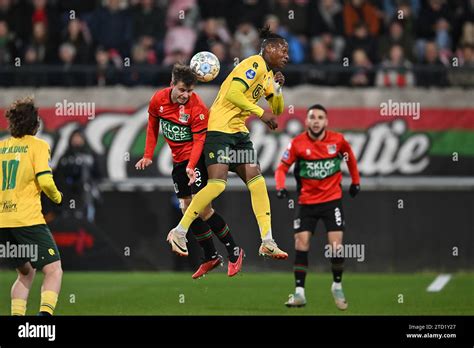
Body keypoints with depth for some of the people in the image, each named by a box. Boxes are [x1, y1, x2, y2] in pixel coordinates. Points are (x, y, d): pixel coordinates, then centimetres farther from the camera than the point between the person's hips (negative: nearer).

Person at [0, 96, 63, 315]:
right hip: (28, 221, -6)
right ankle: (45, 312, -26)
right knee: (54, 271, -5)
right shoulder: (37, 145, -3)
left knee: (26, 273, 20)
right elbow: (45, 181, -13)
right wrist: (57, 197, 6)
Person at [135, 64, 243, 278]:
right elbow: (152, 126, 12)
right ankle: (211, 257, 17)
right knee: (188, 210, 6)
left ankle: (234, 252, -2)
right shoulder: (158, 100, -5)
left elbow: (199, 140, -18)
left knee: (202, 208, -14)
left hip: (196, 158, -6)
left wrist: (191, 166, -31)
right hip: (178, 161, 6)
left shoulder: (197, 107, -20)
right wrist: (148, 155, 9)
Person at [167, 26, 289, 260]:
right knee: (218, 183, -17)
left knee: (257, 182, -3)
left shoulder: (267, 74, 19)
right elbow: (233, 94, -22)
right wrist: (261, 113, -20)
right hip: (220, 128, -9)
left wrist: (277, 88, 6)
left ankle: (267, 242, -5)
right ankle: (179, 232, -7)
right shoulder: (255, 64, -10)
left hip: (238, 132, 9)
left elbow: (277, 110, 24)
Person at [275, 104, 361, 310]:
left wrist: (355, 181, 21)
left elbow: (350, 157, 16)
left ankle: (337, 286, 14)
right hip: (307, 202, 0)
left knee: (336, 245, -9)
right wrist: (280, 187, -22)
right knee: (301, 244, -9)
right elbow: (282, 167, -3)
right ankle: (299, 292, -4)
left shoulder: (337, 140, -5)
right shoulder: (297, 143, -7)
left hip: (332, 199, 0)